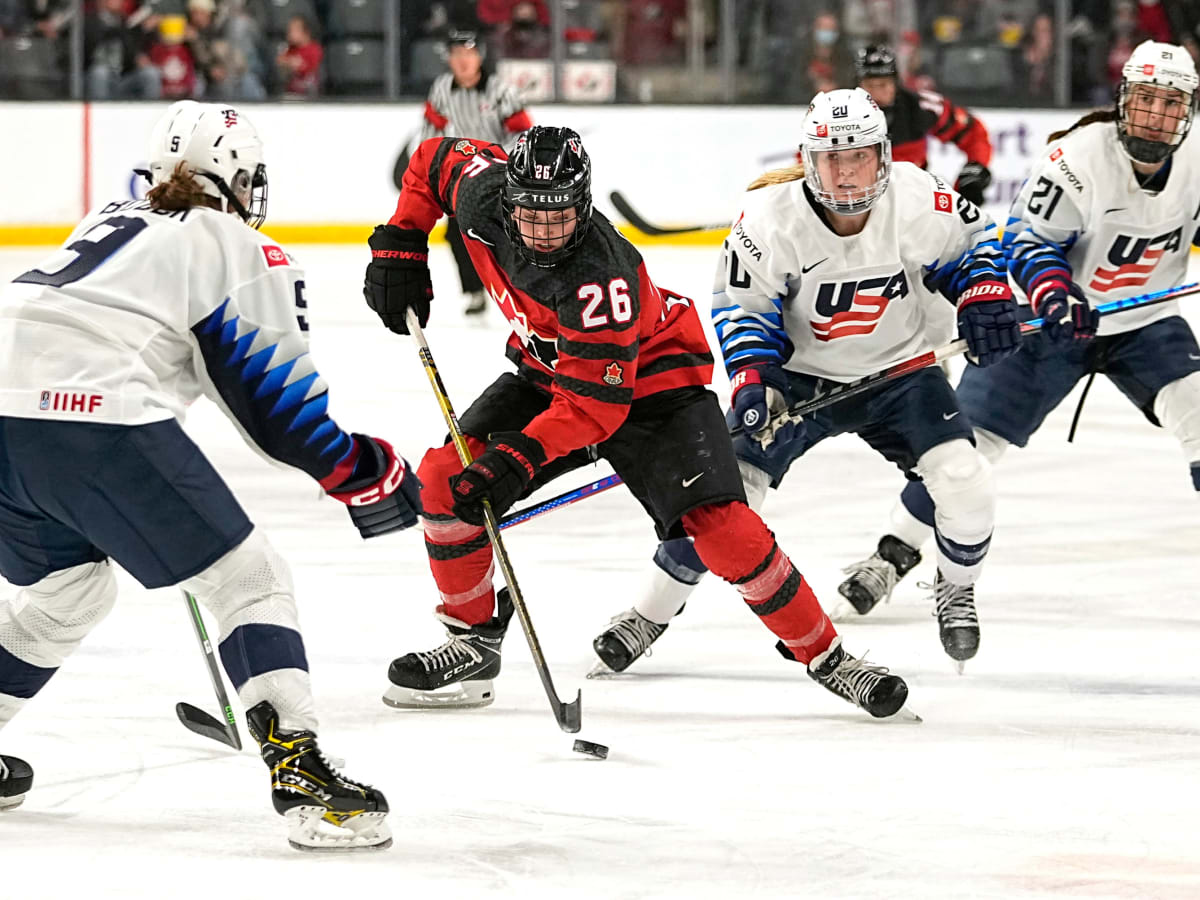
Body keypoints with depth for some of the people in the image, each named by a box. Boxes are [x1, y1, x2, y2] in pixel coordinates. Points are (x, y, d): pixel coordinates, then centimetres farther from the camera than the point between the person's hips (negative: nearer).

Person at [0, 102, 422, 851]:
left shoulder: (113, 222, 31)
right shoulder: (247, 254, 10)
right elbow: (276, 401, 4)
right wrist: (366, 472, 15)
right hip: (99, 417, -7)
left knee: (69, 587, 31)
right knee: (248, 580, 2)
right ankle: (301, 776, -11)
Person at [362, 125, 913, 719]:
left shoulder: (598, 276, -38)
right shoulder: (484, 194, -21)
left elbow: (593, 405, -34)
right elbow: (434, 161, 3)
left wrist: (518, 459, -41)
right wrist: (399, 247, -3)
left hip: (649, 379, -6)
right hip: (549, 371, 6)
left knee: (720, 527, -21)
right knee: (446, 476, -11)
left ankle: (824, 654, -4)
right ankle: (472, 644, 5)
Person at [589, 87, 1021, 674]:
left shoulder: (920, 202, -20)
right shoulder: (770, 217, -24)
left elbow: (972, 241, 1)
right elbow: (742, 305, -11)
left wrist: (985, 301, -15)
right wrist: (752, 377, -24)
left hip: (899, 368, 1)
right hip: (798, 372, -1)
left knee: (964, 483, -15)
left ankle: (956, 592, 17)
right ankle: (651, 612, 8)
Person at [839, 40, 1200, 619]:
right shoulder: (1078, 156, -23)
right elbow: (1029, 240, -18)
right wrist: (1055, 294, -34)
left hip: (1145, 321, 3)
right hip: (1052, 322, -3)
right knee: (970, 433, -6)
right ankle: (895, 554, 8)